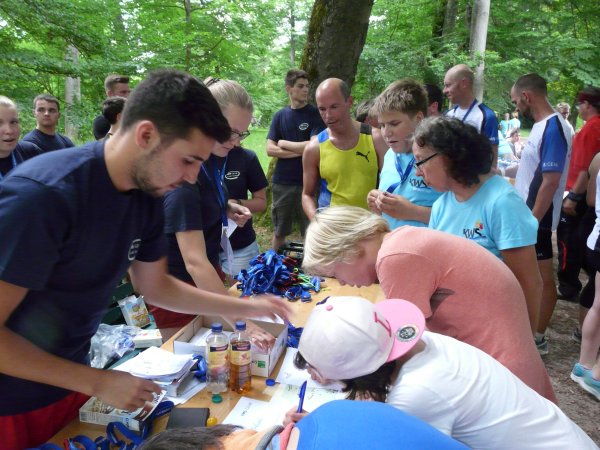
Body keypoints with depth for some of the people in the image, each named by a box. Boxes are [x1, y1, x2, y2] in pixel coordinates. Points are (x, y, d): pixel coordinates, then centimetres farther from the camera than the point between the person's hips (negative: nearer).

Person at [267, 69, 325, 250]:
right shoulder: (280, 116, 6)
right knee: (279, 232, 14)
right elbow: (270, 149, -2)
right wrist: (300, 151, -11)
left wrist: (284, 143, -6)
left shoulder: (314, 114, -2)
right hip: (281, 183, 3)